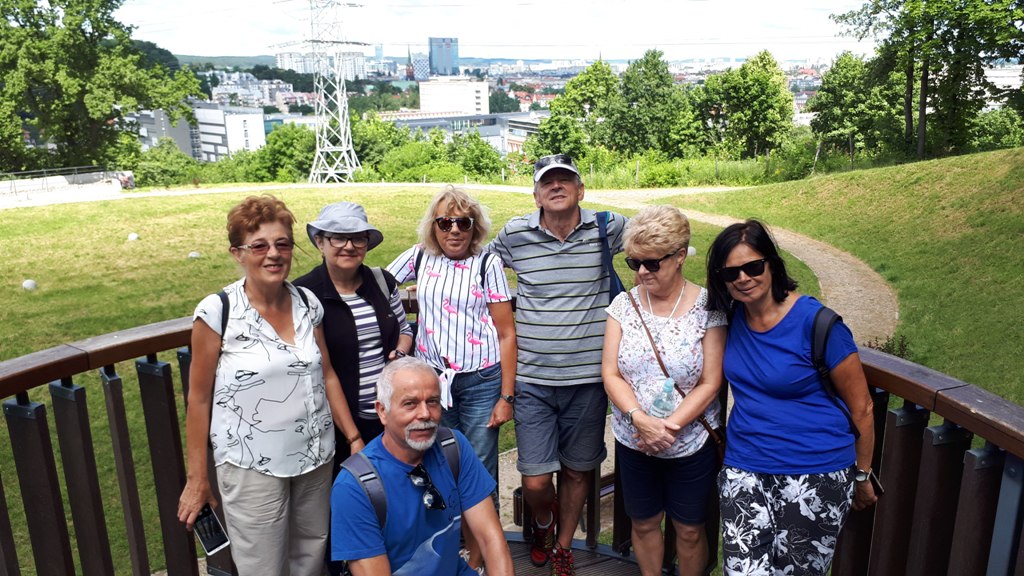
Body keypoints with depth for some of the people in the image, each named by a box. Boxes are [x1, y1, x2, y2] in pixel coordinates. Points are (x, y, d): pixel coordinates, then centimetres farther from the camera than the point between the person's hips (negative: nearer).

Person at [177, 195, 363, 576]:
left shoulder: (308, 303, 1)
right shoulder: (217, 312, -11)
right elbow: (199, 399, -5)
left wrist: (355, 439, 6)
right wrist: (197, 479, -2)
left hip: (316, 459, 4)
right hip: (253, 467, -4)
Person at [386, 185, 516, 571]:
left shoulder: (487, 264, -4)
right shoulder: (420, 257, 4)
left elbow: (506, 333, -4)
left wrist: (506, 397, -7)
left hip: (481, 381, -2)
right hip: (432, 380, 3)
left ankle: (477, 559, 22)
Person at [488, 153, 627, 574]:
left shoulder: (608, 228, -4)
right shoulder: (514, 234, -2)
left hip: (588, 376, 1)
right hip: (532, 378, 0)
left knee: (577, 471, 15)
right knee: (535, 481, 1)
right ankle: (543, 521, 37)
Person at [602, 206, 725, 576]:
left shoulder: (707, 307, -11)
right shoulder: (624, 304, -4)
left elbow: (709, 384, -11)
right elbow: (610, 373, -6)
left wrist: (669, 427, -19)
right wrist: (640, 420, -21)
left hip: (691, 445, -2)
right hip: (633, 442, 3)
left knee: (689, 531, 15)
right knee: (643, 523, 18)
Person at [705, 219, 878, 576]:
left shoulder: (816, 322, -14)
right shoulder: (731, 317, 1)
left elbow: (860, 408, -5)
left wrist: (862, 477, 3)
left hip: (815, 474, -4)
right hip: (744, 469, 4)